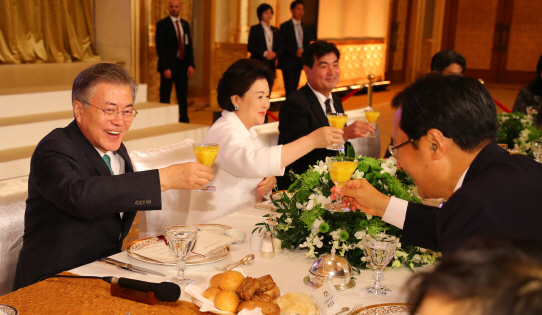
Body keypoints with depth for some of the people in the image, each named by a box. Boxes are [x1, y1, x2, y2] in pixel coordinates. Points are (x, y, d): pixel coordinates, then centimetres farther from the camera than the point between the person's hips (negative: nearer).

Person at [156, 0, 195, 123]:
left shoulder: (185, 24, 13)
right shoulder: (162, 24, -4)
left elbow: (189, 45, 13)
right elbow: (160, 47, -9)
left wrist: (191, 64, 2)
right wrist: (165, 68, -16)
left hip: (183, 65, 5)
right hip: (169, 66, -5)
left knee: (183, 95, 8)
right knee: (165, 97, 1)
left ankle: (184, 120, 16)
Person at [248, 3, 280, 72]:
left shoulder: (275, 30, 17)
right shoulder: (255, 29, 2)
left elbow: (279, 47, 15)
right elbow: (250, 47, -5)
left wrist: (275, 54, -7)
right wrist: (264, 53, -14)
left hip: (271, 64, 5)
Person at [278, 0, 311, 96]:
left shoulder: (304, 27, 16)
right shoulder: (285, 26, -3)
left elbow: (307, 43, 18)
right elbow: (281, 44, -10)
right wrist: (295, 52, -19)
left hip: (299, 62, 6)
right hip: (288, 62, -6)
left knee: (295, 88, 8)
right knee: (290, 88, -10)